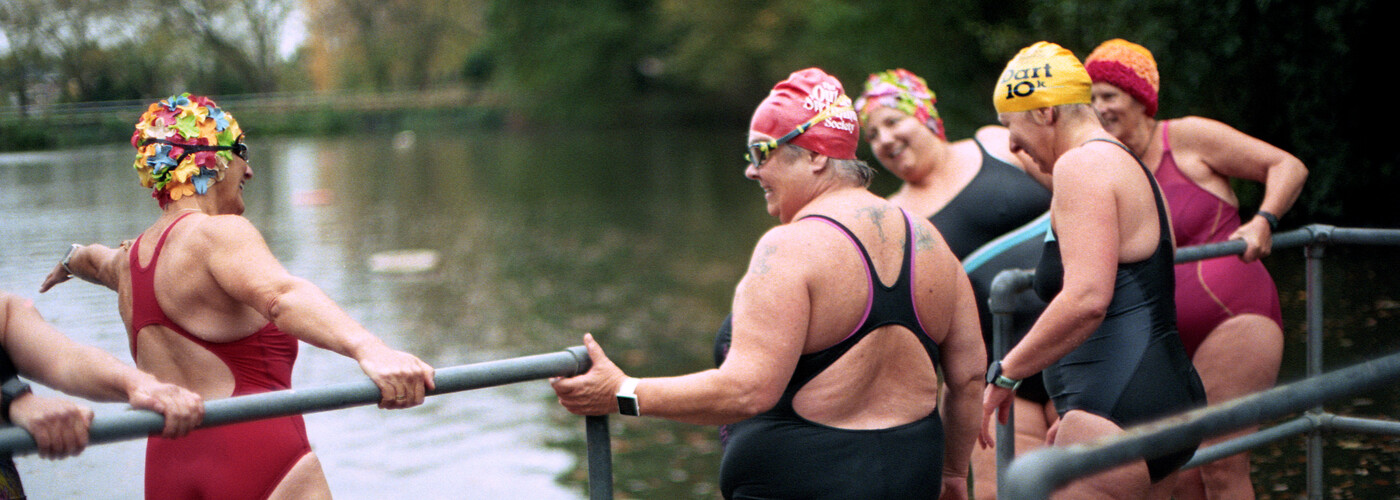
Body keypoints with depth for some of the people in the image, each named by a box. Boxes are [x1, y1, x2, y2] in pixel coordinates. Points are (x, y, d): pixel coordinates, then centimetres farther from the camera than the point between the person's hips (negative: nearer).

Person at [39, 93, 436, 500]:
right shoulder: (219, 233, -9)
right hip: (256, 454, -8)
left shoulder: (129, 261, 20)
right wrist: (368, 348, -47)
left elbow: (97, 260, 46)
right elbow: (279, 295, -30)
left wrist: (72, 261, 71)